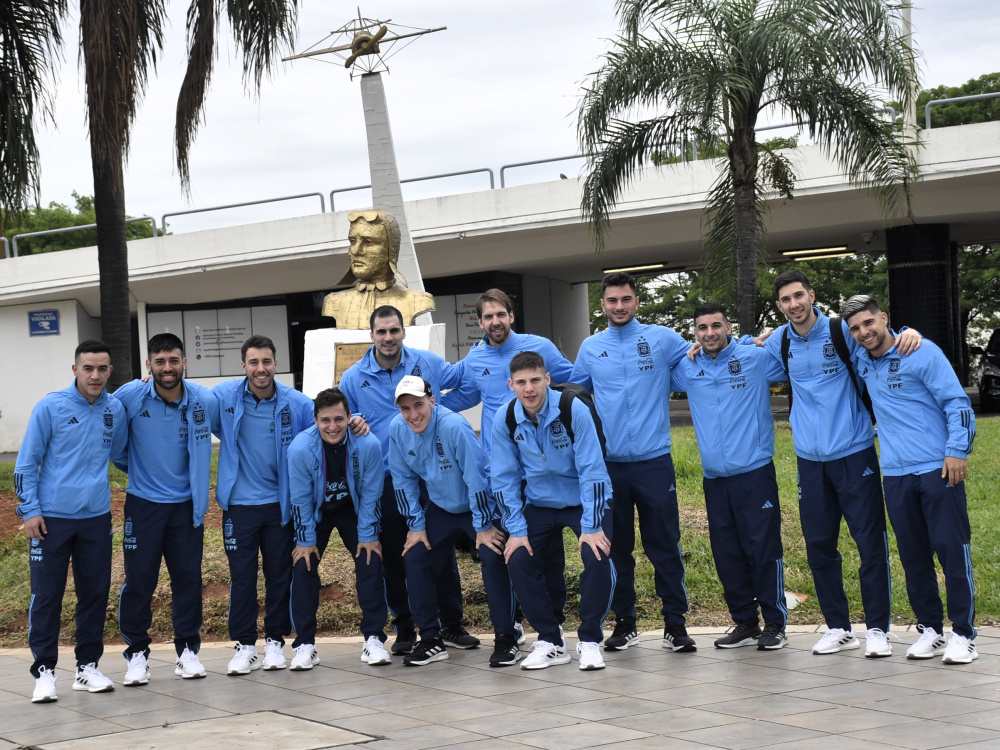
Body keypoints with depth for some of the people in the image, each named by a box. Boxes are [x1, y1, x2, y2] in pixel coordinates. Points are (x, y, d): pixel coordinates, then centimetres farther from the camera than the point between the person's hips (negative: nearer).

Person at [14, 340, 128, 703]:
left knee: (95, 592, 8)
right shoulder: (50, 407, -6)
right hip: (52, 518, -4)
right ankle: (44, 671, 7)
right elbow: (26, 462, -3)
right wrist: (30, 510, -8)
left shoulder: (115, 410, 5)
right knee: (46, 595, 0)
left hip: (96, 518, 4)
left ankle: (88, 666, 20)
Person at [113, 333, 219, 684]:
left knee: (188, 576, 5)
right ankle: (137, 653, 11)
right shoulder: (130, 396, -11)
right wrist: (126, 464, 8)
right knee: (138, 579, -1)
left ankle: (188, 649, 18)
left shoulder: (205, 401, -7)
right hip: (143, 503, -1)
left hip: (187, 504, 1)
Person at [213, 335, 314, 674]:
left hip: (280, 503, 1)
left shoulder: (296, 403, -5)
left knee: (280, 574, 8)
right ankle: (245, 645, 15)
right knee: (241, 576, 4)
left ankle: (275, 641, 22)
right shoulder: (224, 397, -5)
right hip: (239, 504, 0)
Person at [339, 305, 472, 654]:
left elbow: (465, 378, 17)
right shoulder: (353, 378, 2)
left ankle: (453, 626, 15)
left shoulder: (427, 363, 1)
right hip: (385, 483, 0)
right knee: (394, 559, 7)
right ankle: (404, 630, 19)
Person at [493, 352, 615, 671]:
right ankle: (550, 641, 4)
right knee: (518, 561, -13)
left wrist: (591, 527, -24)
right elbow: (504, 479, -5)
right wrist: (516, 530, -11)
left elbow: (592, 470, -21)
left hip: (583, 501, -3)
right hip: (540, 504, 3)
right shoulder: (505, 420, -11)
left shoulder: (574, 410, -22)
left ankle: (589, 641, -7)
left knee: (597, 557, -25)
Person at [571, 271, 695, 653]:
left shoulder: (662, 339, 2)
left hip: (654, 461, -2)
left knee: (665, 546, 0)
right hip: (609, 464, 2)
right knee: (617, 547, 9)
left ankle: (675, 623, 8)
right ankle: (624, 622, 19)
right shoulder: (590, 348, 10)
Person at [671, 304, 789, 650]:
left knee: (763, 549, -5)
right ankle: (745, 622, 19)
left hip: (755, 474, -4)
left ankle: (775, 624, 6)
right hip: (714, 478, 4)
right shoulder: (687, 370, 9)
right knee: (727, 554, 8)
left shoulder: (757, 359, -1)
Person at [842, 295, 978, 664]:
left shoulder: (922, 353, -6)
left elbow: (957, 401, -9)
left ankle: (963, 634, -1)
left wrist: (957, 450, -17)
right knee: (913, 556, 7)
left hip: (938, 468, -6)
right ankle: (930, 630, 17)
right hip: (895, 474, 6)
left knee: (952, 548, -5)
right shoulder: (862, 363, 11)